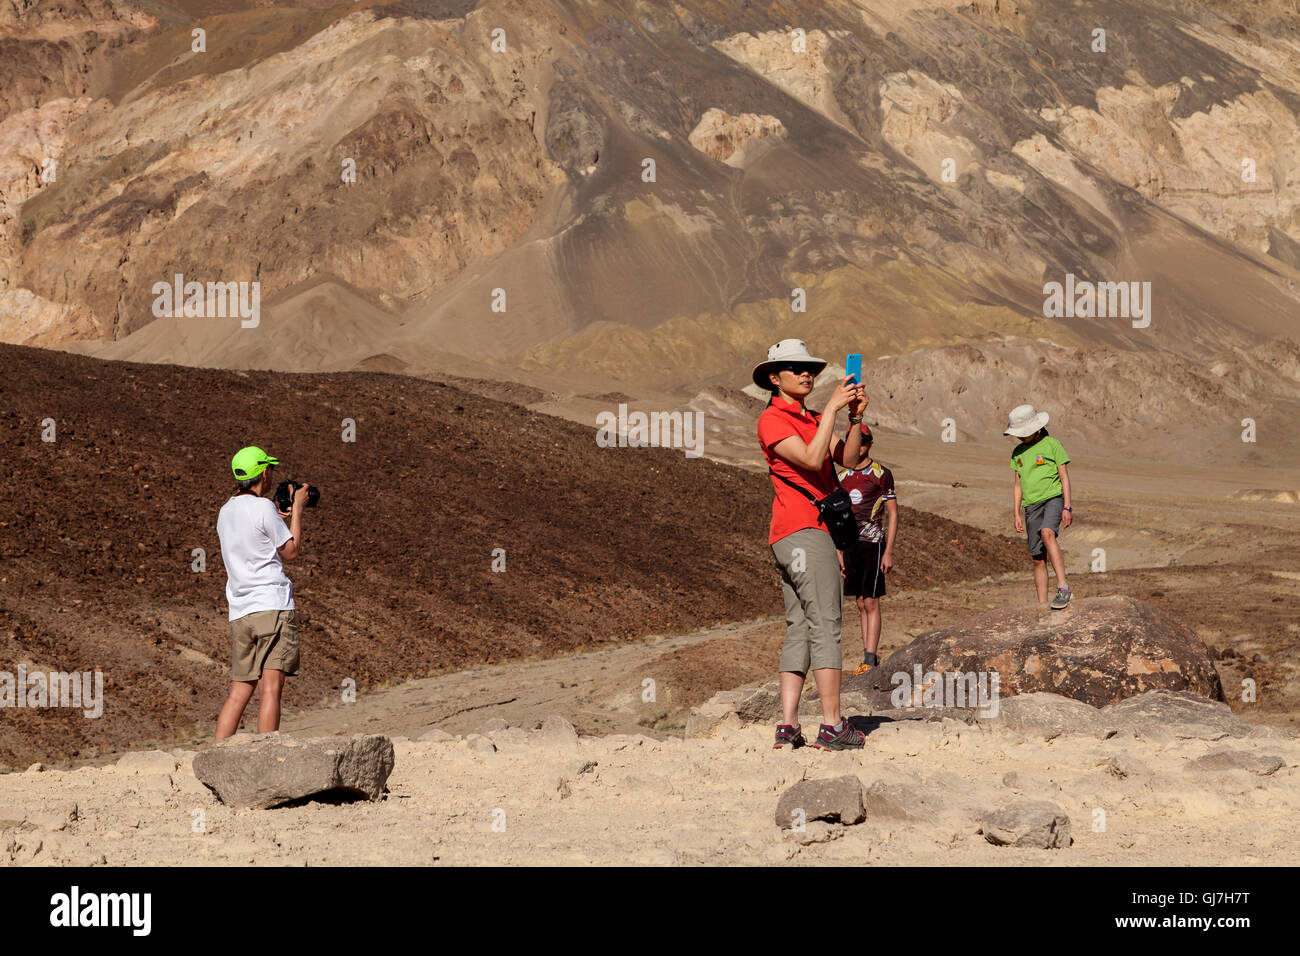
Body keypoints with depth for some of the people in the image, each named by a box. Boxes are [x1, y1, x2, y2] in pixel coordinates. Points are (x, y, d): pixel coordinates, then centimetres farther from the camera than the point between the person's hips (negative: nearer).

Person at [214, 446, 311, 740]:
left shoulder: (226, 511, 15)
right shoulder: (264, 508, -8)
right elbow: (291, 551, 0)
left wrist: (280, 515, 32)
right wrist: (297, 509, 8)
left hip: (239, 611, 7)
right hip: (272, 605, -7)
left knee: (239, 691, 9)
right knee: (271, 686, -9)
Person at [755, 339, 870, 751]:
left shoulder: (813, 420, 22)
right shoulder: (772, 420, -5)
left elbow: (848, 460, 8)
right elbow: (811, 460, -19)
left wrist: (855, 417, -6)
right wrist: (832, 410, -16)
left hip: (813, 529, 9)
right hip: (802, 528, -9)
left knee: (800, 629, 4)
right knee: (825, 625, -12)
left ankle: (787, 727, 1)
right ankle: (832, 725, -15)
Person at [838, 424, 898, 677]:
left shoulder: (881, 474, -3)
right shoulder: (844, 477, 13)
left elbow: (893, 514, -4)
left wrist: (889, 552, -10)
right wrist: (839, 551, 12)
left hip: (873, 542, -6)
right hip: (851, 544, 6)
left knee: (871, 602, -9)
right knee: (861, 604, 6)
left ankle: (870, 659, -12)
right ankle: (869, 657, 9)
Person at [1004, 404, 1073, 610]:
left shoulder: (1051, 444, -1)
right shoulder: (1018, 452, 14)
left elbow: (1064, 477, -2)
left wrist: (1067, 507, -9)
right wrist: (1016, 514, 12)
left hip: (1053, 498, -5)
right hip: (1031, 506, 5)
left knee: (1047, 533, -34)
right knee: (1038, 559, 2)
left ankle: (1063, 586, -36)